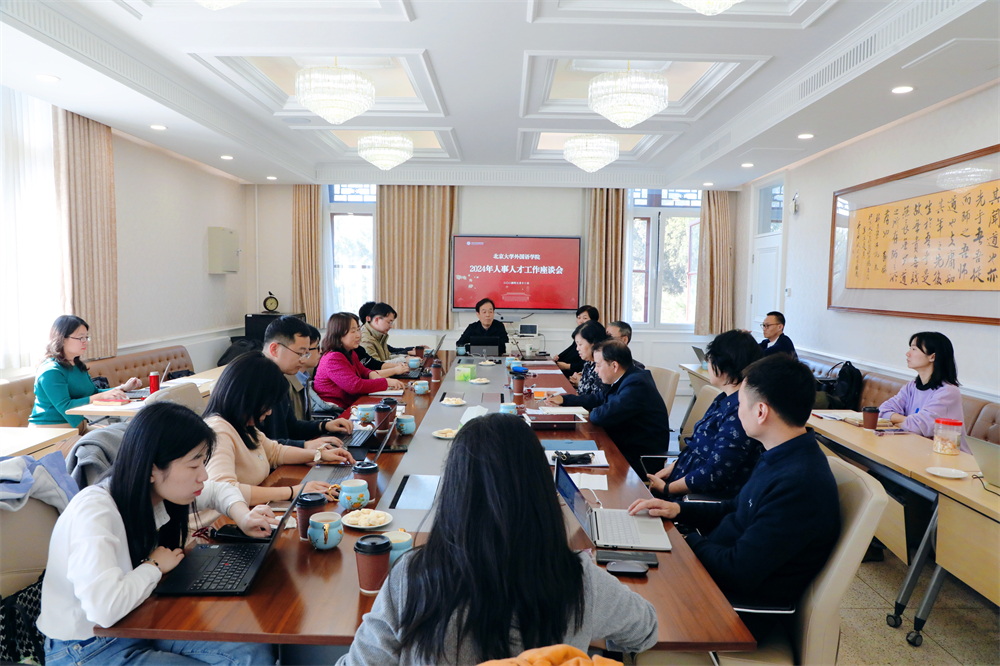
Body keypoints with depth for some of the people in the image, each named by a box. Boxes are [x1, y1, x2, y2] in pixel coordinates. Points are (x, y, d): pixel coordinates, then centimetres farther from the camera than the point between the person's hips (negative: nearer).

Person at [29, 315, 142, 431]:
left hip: (76, 427, 9)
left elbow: (93, 393, 19)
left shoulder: (78, 365, 15)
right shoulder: (50, 371, -14)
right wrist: (102, 396, -27)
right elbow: (64, 407, -22)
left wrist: (123, 388, 6)